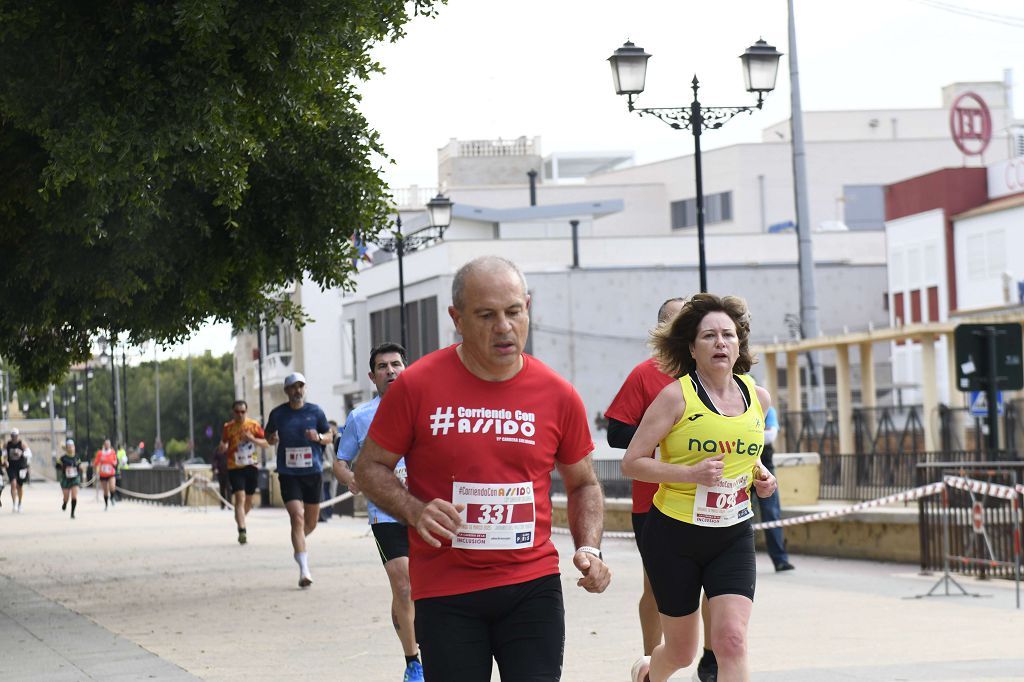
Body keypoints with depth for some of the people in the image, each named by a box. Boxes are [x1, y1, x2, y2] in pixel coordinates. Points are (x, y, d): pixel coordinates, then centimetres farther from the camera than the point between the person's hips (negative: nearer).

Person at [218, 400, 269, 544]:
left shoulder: (254, 425, 1)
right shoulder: (228, 427, 0)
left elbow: (266, 444, 2)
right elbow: (223, 447, 11)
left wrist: (253, 439, -15)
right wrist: (222, 448, -13)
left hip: (251, 467, 2)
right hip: (235, 468, -2)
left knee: (249, 501, 12)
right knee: (240, 498, -16)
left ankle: (239, 519, 39)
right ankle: (242, 531, -22)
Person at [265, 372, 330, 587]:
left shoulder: (315, 411, 3)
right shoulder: (278, 413, 1)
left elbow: (329, 436, 11)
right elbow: (268, 436, 15)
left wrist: (318, 437, -11)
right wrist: (272, 439, -9)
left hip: (312, 472, 2)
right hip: (288, 474, -2)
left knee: (311, 523, 10)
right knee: (297, 517, -16)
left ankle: (298, 542, 45)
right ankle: (304, 570, -17)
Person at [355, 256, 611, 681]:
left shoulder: (558, 395, 1)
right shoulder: (417, 385, -6)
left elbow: (583, 485, 15)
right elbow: (370, 469, 3)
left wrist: (589, 550, -2)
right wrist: (415, 511, -15)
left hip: (533, 586, 1)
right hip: (445, 594, -1)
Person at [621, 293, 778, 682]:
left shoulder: (759, 398, 3)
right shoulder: (677, 396, -12)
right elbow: (631, 462, -12)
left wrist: (759, 474, 3)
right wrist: (691, 473, -24)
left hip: (733, 537, 3)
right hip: (675, 535, -3)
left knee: (731, 640, -16)